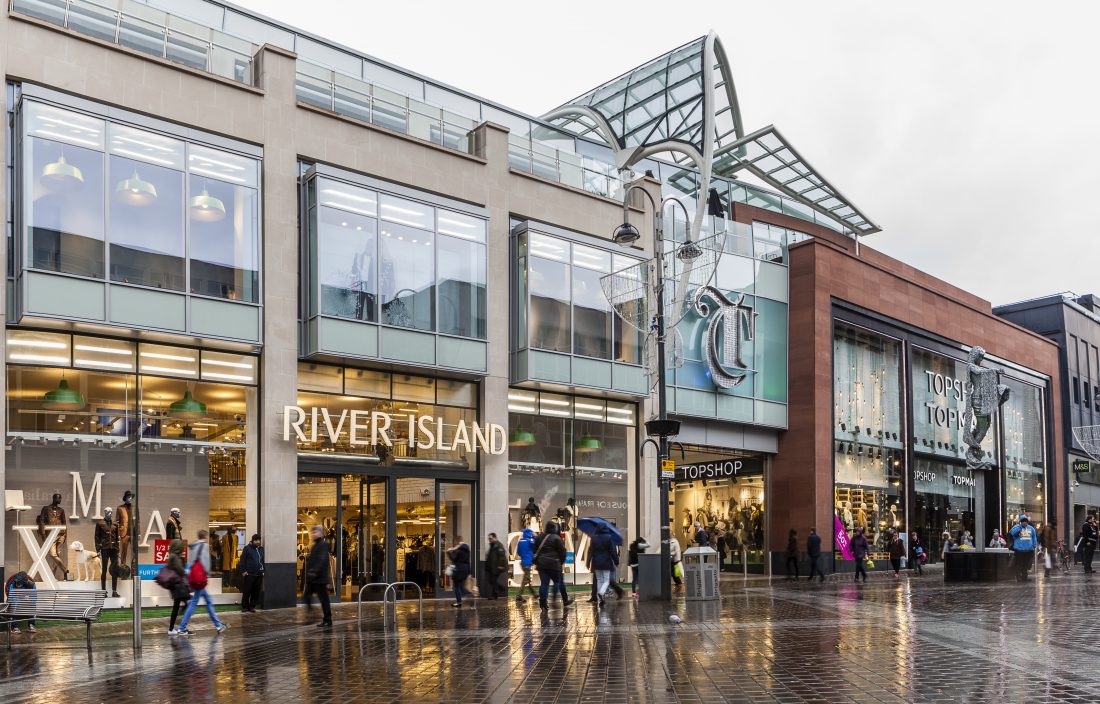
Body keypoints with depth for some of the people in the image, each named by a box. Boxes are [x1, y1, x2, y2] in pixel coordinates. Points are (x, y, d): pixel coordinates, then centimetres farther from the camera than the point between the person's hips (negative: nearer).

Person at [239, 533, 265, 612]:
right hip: (249, 574, -4)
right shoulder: (247, 548, -2)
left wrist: (263, 570, 11)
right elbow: (242, 560, -4)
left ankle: (252, 606, 15)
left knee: (256, 592, 6)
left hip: (259, 574, 4)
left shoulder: (261, 549, 13)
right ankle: (244, 607, 8)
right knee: (246, 591, -1)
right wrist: (243, 571, -9)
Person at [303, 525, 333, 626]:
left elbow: (322, 560, -23)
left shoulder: (324, 544, -12)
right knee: (306, 595, 6)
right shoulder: (315, 545, 18)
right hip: (312, 578, 10)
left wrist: (315, 572, -29)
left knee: (323, 599, -2)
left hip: (320, 578, -10)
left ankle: (327, 620, 5)